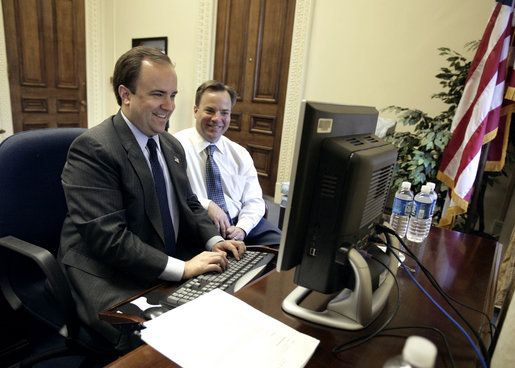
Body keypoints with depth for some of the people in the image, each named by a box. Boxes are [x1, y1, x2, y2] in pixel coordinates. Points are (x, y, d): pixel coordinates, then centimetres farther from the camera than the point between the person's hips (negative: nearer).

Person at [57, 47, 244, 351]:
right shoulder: (92, 149, -15)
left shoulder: (173, 146, 11)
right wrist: (181, 268, -24)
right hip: (114, 284, -6)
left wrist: (214, 241, -3)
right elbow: (107, 236, -21)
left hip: (173, 270, 7)